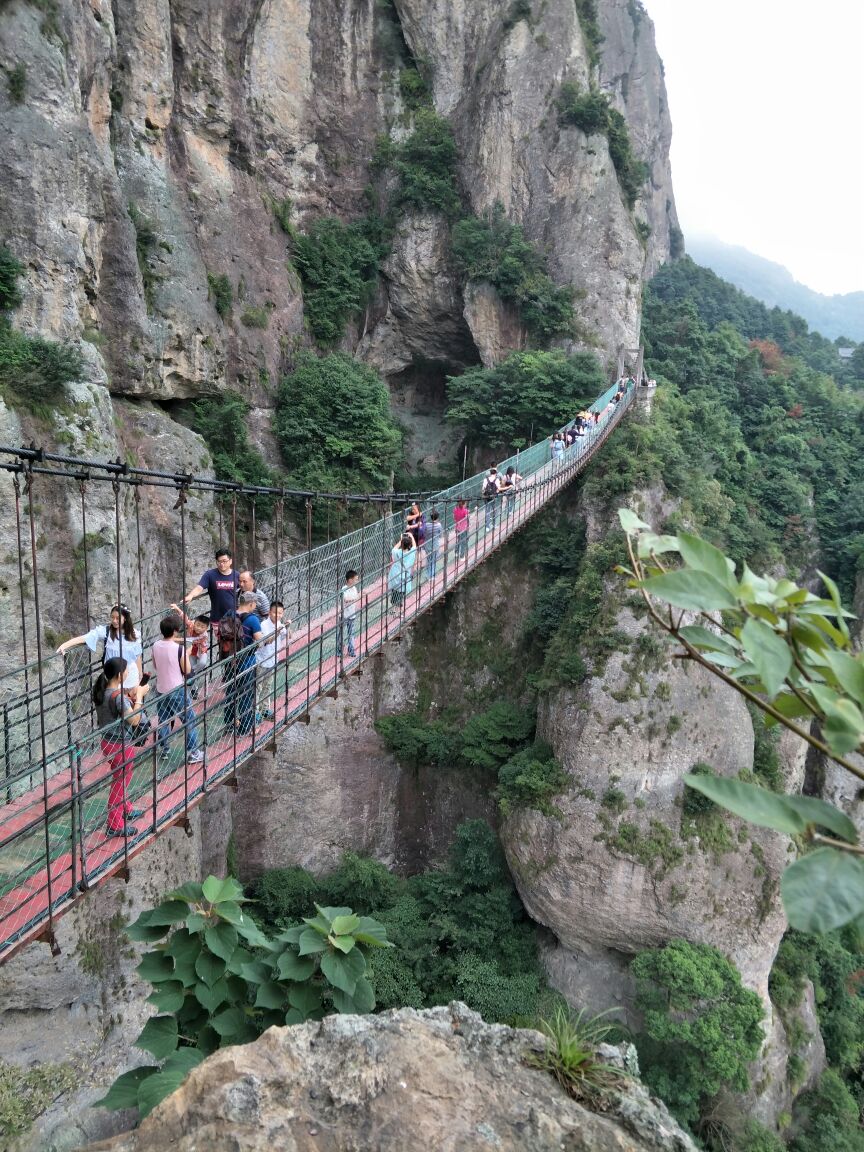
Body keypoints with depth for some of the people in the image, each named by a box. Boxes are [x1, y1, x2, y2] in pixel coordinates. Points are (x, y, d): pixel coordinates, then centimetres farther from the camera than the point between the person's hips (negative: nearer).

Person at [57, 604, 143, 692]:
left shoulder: (133, 634, -6)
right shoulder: (104, 631, -11)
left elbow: (137, 657, 0)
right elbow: (83, 638, -23)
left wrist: (140, 679, 3)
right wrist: (64, 645, -36)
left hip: (130, 677, 1)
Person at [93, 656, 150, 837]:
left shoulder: (102, 690, -1)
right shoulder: (118, 696, -28)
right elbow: (134, 720, -24)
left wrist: (130, 695, 2)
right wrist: (139, 696, -18)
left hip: (107, 740, 9)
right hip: (121, 745, -9)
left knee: (121, 779, 28)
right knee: (120, 783, 7)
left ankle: (126, 810, 47)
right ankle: (115, 826, 20)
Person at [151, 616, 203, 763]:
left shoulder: (155, 646, -3)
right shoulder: (179, 648, -20)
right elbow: (187, 670, -14)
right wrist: (187, 654, -1)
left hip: (161, 690, 5)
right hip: (178, 691, -5)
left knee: (163, 721, 20)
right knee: (189, 721, 8)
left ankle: (164, 750, 29)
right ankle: (193, 753, 11)